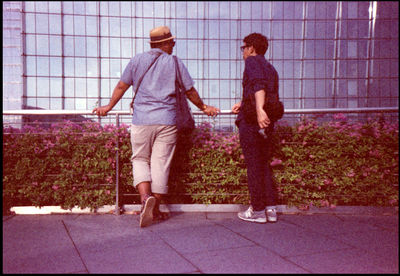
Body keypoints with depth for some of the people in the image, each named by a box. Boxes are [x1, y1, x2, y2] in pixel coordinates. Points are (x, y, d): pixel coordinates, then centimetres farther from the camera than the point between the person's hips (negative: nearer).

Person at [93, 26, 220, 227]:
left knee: (140, 160, 12)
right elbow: (190, 92, 11)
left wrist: (108, 107, 26)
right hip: (166, 121, 0)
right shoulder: (175, 63, 6)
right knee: (161, 163, 4)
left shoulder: (137, 60, 8)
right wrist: (204, 108, 27)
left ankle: (145, 196, -12)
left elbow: (122, 86, 12)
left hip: (142, 120, 1)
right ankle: (155, 209, 11)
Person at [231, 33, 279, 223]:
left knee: (253, 166, -1)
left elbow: (259, 84, -21)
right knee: (264, 164, 14)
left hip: (251, 122, -8)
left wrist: (259, 110, -35)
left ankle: (257, 211, 6)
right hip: (266, 123, 8)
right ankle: (271, 208, 16)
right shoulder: (271, 68, 22)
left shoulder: (252, 61, -2)